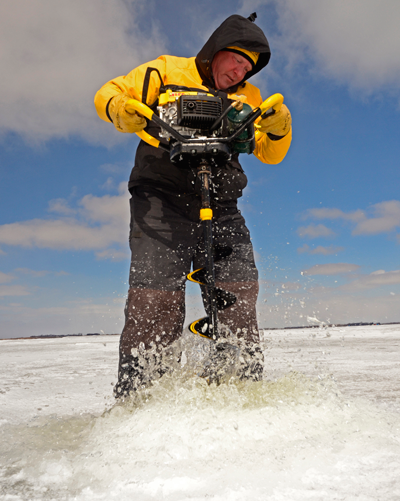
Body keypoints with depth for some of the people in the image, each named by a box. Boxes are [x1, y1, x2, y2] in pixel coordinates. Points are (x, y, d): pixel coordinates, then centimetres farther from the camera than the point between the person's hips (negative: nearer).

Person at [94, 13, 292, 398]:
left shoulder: (247, 97, 22)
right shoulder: (165, 72, 11)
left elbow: (270, 153, 17)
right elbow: (108, 95, 10)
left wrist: (279, 126, -4)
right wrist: (125, 113, -13)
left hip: (221, 205, 4)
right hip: (162, 198, -3)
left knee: (239, 294, -8)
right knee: (155, 299, -13)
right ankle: (136, 395, -3)